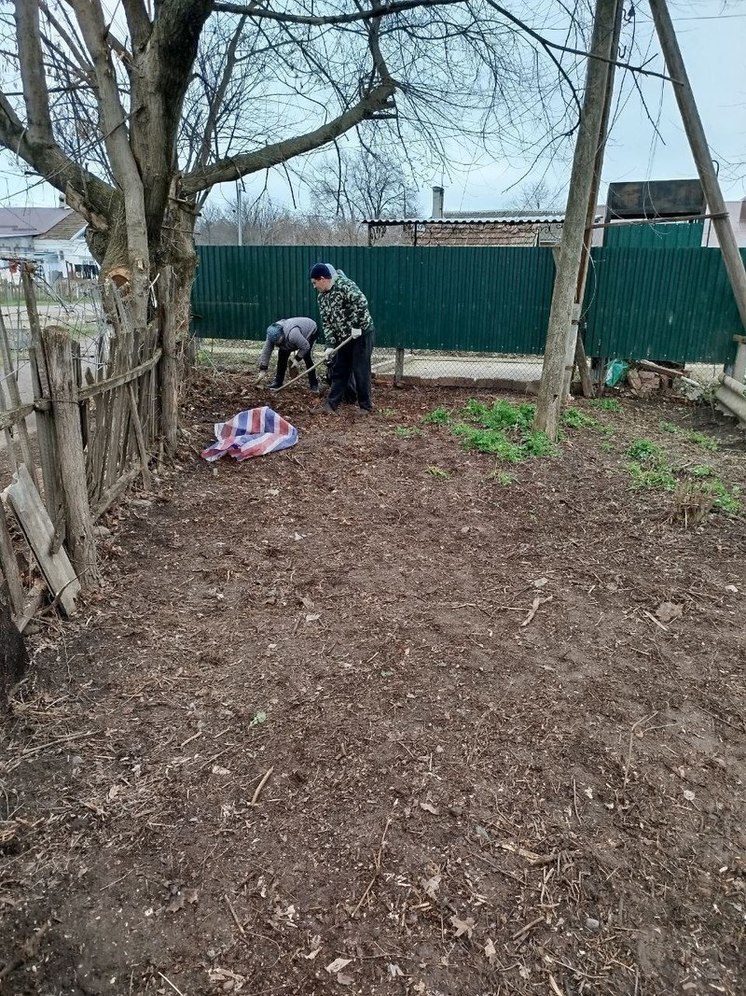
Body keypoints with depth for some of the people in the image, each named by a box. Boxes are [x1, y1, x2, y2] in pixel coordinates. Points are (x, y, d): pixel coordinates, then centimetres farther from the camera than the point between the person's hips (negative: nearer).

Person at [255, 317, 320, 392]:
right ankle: (278, 381, 6)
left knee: (307, 357, -21)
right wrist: (262, 371, -20)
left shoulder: (292, 334, -44)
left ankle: (314, 384, -10)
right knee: (282, 353, -5)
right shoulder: (272, 335, -24)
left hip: (310, 331, -6)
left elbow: (305, 347, -32)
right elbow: (266, 352, -19)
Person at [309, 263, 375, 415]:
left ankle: (365, 406, 10)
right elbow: (326, 323, 9)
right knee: (338, 372, 10)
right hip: (343, 338, 8)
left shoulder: (344, 284, -15)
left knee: (361, 371, -2)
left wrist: (356, 326, -24)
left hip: (362, 333, -8)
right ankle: (331, 403, 18)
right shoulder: (322, 296, 10)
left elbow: (361, 302, -28)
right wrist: (330, 345, -1)